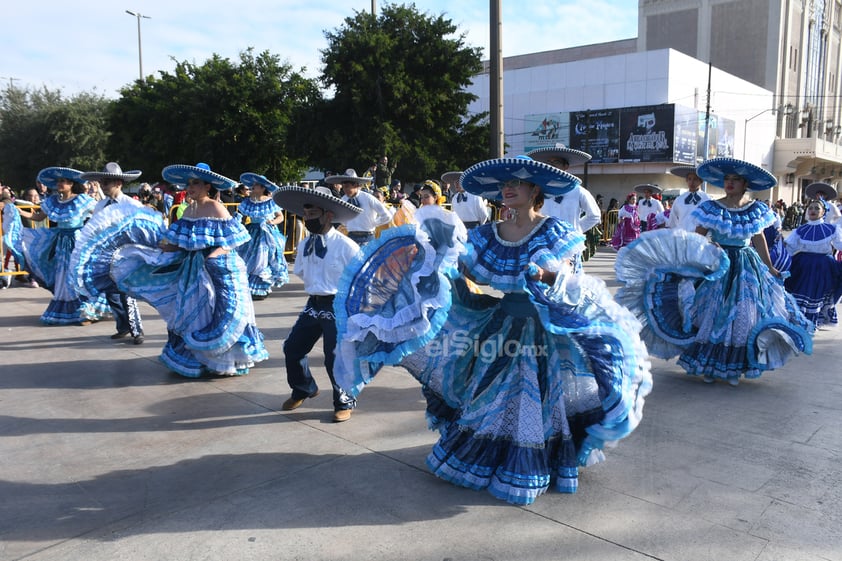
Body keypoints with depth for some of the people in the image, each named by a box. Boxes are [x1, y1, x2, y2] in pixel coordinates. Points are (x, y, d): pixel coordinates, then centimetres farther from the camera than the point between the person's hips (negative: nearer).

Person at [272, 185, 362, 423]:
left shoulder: (346, 246, -16)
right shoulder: (304, 246, 4)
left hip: (339, 306, -7)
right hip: (314, 304, 7)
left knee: (335, 357, -7)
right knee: (292, 348, 11)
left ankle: (344, 403, 19)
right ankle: (303, 390, 39)